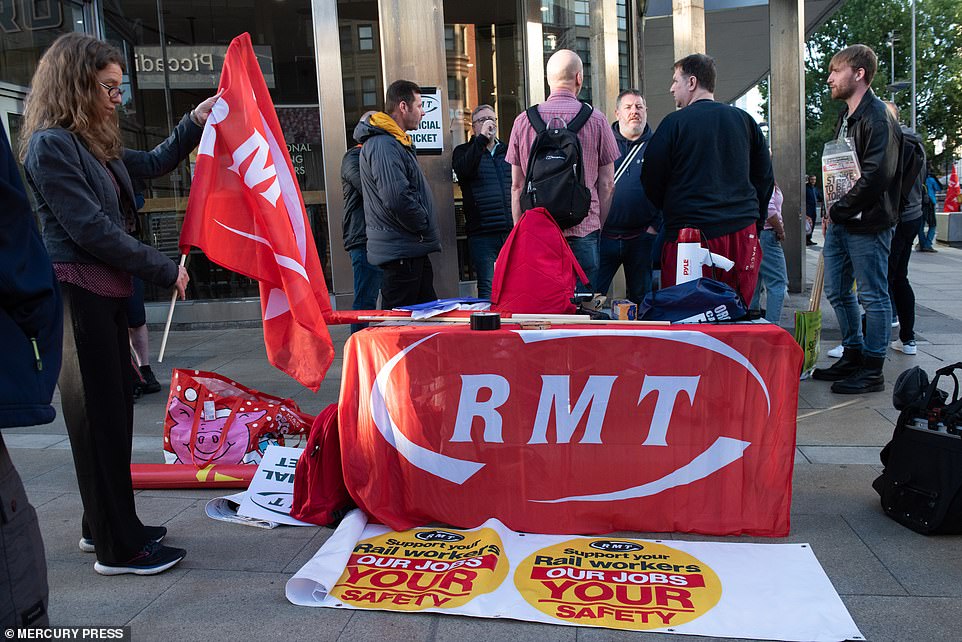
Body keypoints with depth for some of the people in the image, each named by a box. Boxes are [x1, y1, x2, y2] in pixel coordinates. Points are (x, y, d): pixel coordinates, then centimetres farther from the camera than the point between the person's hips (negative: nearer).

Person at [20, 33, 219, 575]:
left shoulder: (96, 145, 14)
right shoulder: (51, 145, -13)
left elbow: (153, 164, 29)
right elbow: (91, 229, -18)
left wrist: (195, 124, 18)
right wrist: (164, 269, -12)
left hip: (107, 292, 10)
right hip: (79, 294, -9)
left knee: (116, 407, 15)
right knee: (100, 416, -4)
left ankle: (104, 525, 29)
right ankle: (118, 548, 7)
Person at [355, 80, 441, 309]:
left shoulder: (395, 142, 19)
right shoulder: (383, 145, -16)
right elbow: (397, 198, -27)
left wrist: (426, 233, 15)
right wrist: (424, 228, -12)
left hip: (411, 250, 11)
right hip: (400, 253, -11)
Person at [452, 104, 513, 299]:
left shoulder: (509, 151, 18)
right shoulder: (464, 151, 8)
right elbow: (462, 170, -15)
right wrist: (482, 138, -21)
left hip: (513, 231, 3)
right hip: (482, 233, -3)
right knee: (488, 288, -5)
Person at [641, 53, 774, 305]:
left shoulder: (674, 123, -4)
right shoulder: (744, 119, 11)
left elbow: (651, 181, 0)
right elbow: (765, 176, 16)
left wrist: (670, 210, 17)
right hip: (743, 233, 5)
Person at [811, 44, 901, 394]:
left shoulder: (878, 119, -15)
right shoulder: (845, 117, 16)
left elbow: (875, 177, -22)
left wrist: (839, 210, -14)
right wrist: (831, 212, 11)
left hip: (867, 224, -10)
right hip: (840, 222, 10)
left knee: (873, 296, 0)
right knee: (837, 292, 15)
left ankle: (872, 370, 9)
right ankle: (854, 355, 30)